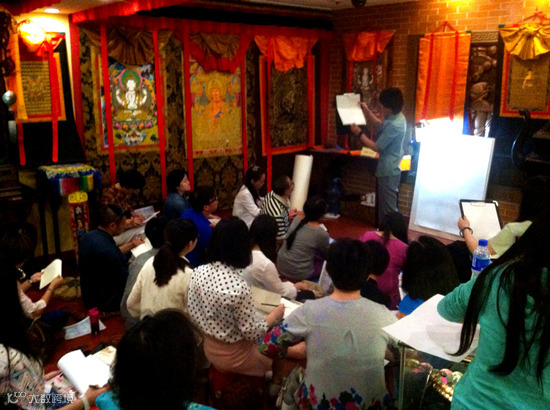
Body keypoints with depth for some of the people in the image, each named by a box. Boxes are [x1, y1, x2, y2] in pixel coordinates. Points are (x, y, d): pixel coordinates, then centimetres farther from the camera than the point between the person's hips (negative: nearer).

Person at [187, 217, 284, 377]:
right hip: (235, 358, -6)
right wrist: (275, 315, -8)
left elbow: (194, 314, -2)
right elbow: (252, 333, -23)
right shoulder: (239, 287, -32)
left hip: (210, 350, 6)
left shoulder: (198, 272, -13)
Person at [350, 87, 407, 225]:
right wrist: (366, 110, 13)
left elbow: (377, 147, -20)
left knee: (388, 208, -1)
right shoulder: (396, 117, 4)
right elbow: (379, 126, 21)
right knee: (385, 204, 21)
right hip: (389, 168, 11)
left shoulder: (394, 125, -27)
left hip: (388, 171, -11)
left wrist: (359, 133, -12)